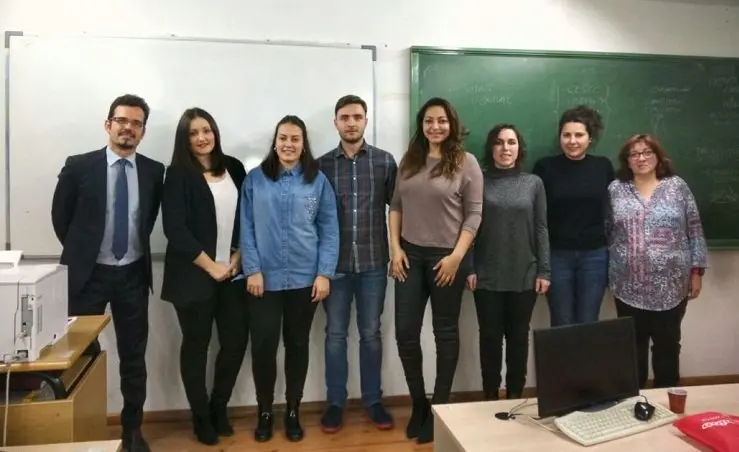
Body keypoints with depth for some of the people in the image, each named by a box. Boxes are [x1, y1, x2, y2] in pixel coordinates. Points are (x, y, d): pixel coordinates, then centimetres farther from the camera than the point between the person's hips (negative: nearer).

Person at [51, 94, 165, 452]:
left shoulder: (154, 171, -1)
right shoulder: (79, 166, -6)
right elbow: (60, 215, 4)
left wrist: (134, 248, 9)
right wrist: (80, 252, 6)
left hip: (133, 275, 2)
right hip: (89, 275, -1)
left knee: (134, 357, 9)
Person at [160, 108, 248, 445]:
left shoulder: (234, 168, 7)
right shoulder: (178, 175, -5)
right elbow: (174, 228, -11)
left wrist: (237, 258, -2)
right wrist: (211, 266, -12)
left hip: (233, 273, 4)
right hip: (193, 276, -4)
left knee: (236, 341, 5)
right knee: (196, 345, 7)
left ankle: (219, 406, 28)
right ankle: (201, 416, 25)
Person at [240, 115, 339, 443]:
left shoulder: (318, 180, 1)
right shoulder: (255, 179, 1)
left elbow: (329, 230, 0)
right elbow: (247, 228, 0)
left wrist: (325, 273, -7)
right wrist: (252, 270, -7)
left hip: (305, 278, 1)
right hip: (265, 278, 0)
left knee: (297, 345, 12)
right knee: (263, 346, 2)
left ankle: (292, 411, 28)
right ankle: (264, 411, 24)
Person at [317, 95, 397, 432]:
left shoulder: (385, 161, 2)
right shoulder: (322, 165, 3)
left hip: (373, 262, 0)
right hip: (334, 263, 1)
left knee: (371, 333, 11)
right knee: (335, 334, 9)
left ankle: (373, 400, 26)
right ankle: (335, 402, 24)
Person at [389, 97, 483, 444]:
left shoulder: (466, 162, -3)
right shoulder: (409, 161, 9)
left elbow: (473, 215, -6)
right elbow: (395, 206, 9)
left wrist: (456, 256, -14)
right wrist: (395, 248, -1)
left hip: (445, 257, -4)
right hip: (410, 255, 4)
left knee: (445, 332, 8)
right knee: (405, 332, 4)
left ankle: (440, 406, 23)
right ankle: (418, 403, 23)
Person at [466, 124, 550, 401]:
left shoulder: (533, 183, 5)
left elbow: (541, 229, 4)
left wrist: (544, 271, -1)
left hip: (524, 276, 1)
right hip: (487, 276, -1)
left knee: (518, 336, 11)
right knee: (490, 336, 7)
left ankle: (515, 395, 26)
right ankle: (490, 396, 22)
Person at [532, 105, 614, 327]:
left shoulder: (603, 166, 2)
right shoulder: (545, 166, -3)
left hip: (595, 255, 1)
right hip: (556, 255, -1)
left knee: (588, 324, 8)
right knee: (561, 324, 6)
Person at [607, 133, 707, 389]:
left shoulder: (677, 186, 2)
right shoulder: (616, 189, 3)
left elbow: (694, 231, 3)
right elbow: (606, 233, 6)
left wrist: (696, 271, 1)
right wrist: (608, 273, 4)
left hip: (670, 286, 0)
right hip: (629, 286, 0)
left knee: (667, 344, 10)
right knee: (633, 345, 9)